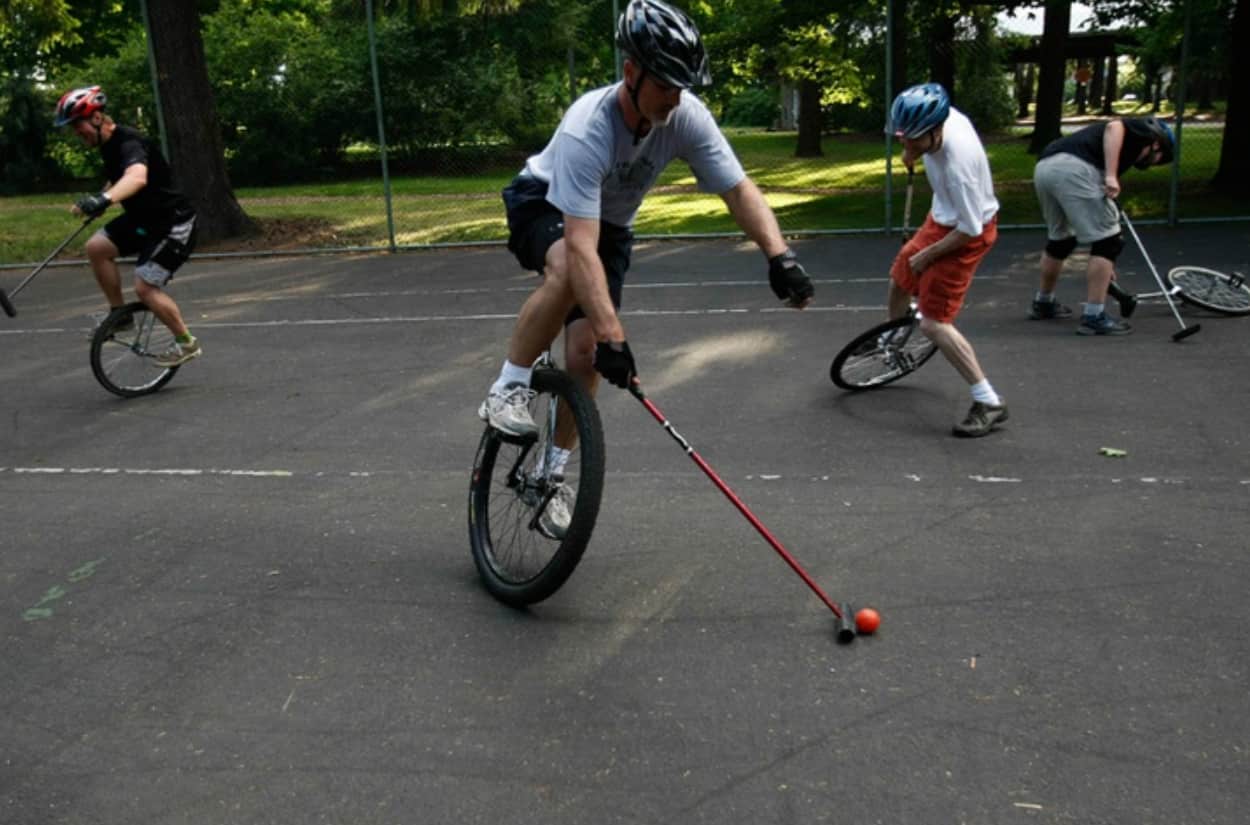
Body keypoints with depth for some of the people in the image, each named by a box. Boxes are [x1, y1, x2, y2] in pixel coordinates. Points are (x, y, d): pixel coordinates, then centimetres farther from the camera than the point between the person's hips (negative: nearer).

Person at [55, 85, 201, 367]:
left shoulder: (129, 143, -24)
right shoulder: (109, 144, 5)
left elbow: (138, 177, -48)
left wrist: (105, 199, -63)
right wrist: (99, 200, 35)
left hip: (173, 222, -9)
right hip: (144, 218, 9)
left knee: (145, 287, -13)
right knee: (96, 247, -2)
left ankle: (187, 343, 4)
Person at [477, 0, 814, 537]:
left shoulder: (686, 115, -23)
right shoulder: (588, 128, -38)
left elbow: (739, 189, -22)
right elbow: (581, 247, -45)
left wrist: (779, 255, -39)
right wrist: (612, 335, -51)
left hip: (609, 223, 4)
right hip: (541, 205, -4)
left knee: (584, 353, -8)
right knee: (568, 272, -40)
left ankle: (552, 474, 10)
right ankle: (507, 391, -20)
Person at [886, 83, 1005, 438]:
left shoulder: (957, 162, -37)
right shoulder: (941, 116, -16)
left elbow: (969, 229, -28)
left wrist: (926, 255, -17)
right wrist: (913, 152, 15)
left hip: (965, 232, -9)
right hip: (941, 218, 9)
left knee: (934, 322, -12)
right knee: (899, 280, 21)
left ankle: (989, 403, -5)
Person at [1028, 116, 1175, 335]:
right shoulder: (1143, 129, 19)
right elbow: (1113, 127, -8)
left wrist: (1104, 262, 46)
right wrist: (1111, 175, -15)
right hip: (1073, 168, -9)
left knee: (1060, 239, 29)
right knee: (1108, 241, 1)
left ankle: (1043, 303, 44)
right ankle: (1093, 317, 3)